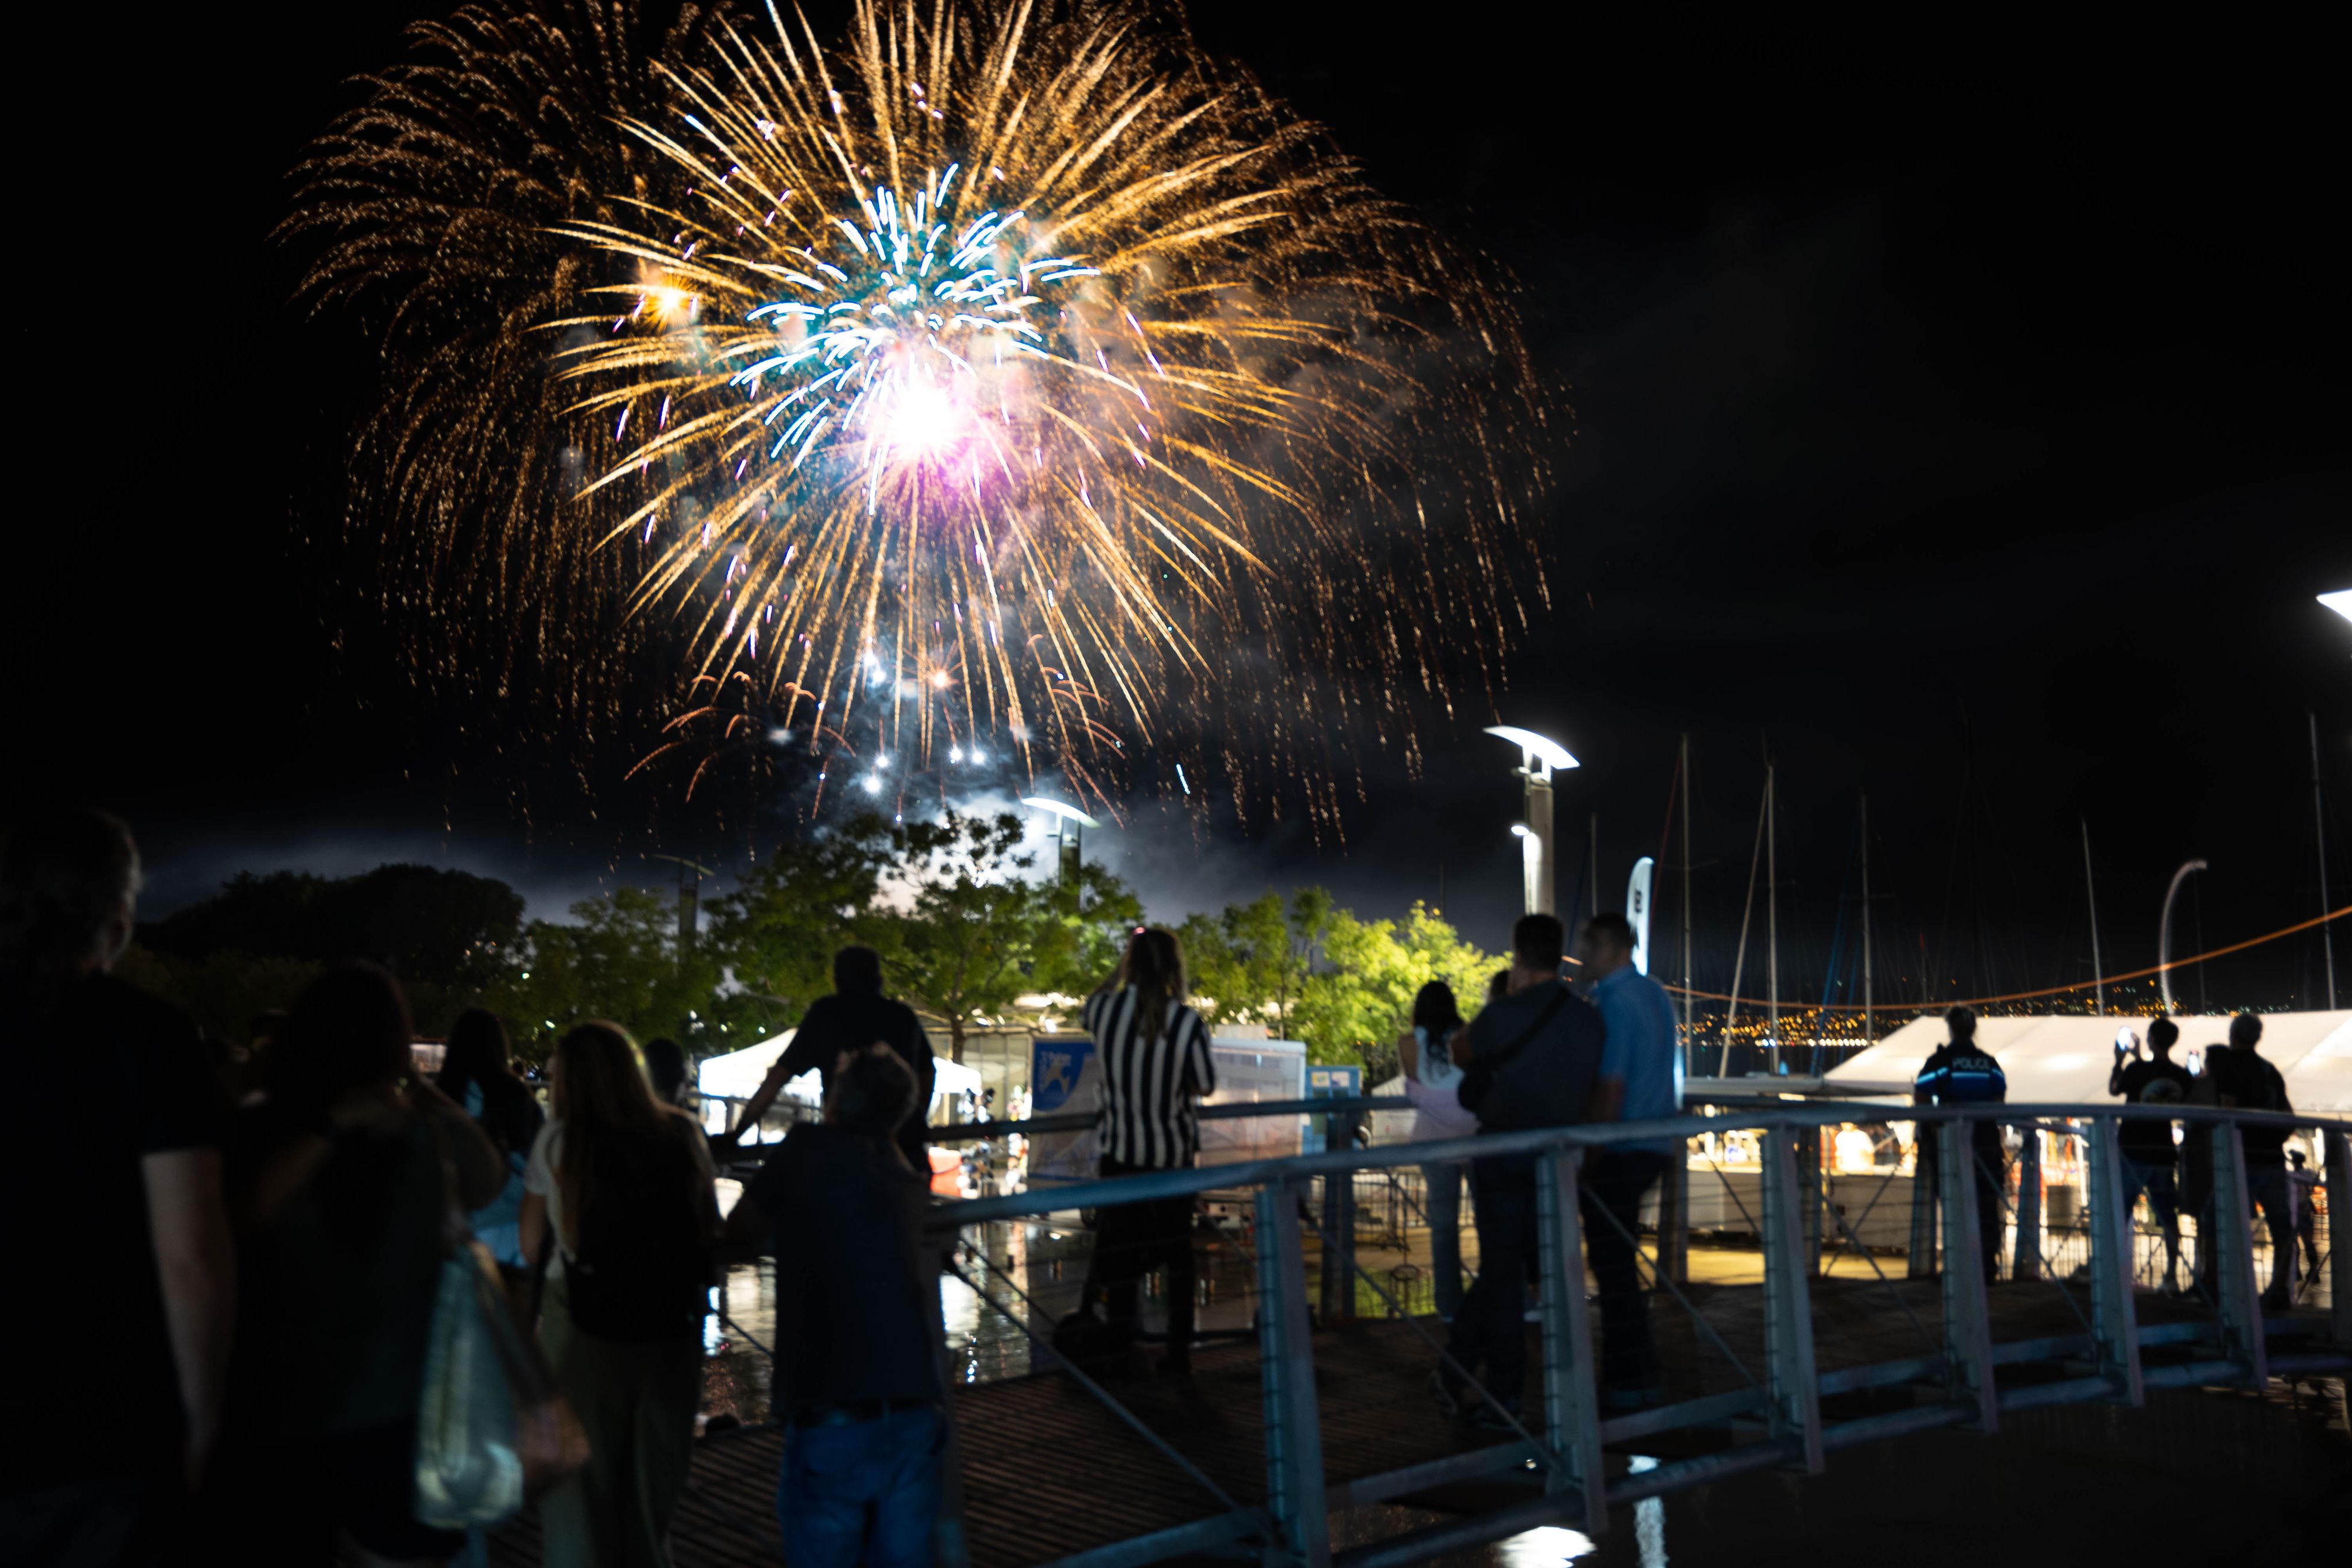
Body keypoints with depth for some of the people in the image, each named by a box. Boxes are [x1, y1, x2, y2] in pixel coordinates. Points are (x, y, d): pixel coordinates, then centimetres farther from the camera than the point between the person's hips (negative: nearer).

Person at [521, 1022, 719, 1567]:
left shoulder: (559, 1139, -10)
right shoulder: (683, 1134, -3)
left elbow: (530, 1244, -3)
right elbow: (710, 1231, 1)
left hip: (584, 1331, -2)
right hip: (670, 1328, 2)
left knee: (580, 1483, 12)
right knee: (653, 1485, 19)